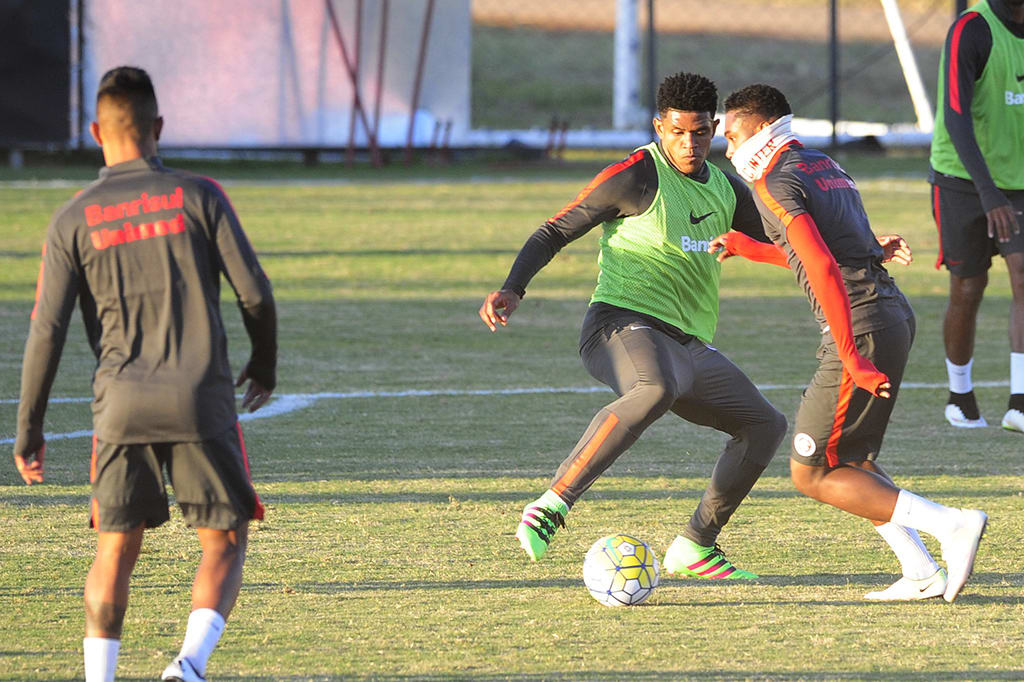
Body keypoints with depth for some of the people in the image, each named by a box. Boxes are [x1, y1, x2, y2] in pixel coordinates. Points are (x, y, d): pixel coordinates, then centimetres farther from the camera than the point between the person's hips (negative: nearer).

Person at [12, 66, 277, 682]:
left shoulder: (73, 221, 5)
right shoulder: (198, 196, 2)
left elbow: (47, 331, 1)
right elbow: (255, 291, 1)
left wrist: (29, 429, 8)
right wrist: (265, 365, 19)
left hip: (122, 404, 1)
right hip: (202, 399, -1)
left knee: (116, 551, 11)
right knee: (225, 544, 6)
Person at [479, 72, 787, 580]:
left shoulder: (725, 188, 16)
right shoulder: (637, 176, -6)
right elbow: (555, 232, -5)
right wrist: (512, 289, -21)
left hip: (689, 344, 8)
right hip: (625, 325, -8)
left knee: (766, 425, 9)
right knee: (659, 388, -41)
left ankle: (694, 548, 17)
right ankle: (552, 506, -43)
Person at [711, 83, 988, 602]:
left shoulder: (775, 184, -8)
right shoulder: (823, 166, 20)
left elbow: (823, 270, -20)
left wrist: (851, 360, -22)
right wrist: (747, 249, 35)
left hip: (861, 328, -9)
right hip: (895, 314, 9)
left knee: (812, 473, -2)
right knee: (850, 461, 21)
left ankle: (952, 524, -12)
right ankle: (922, 573, 9)